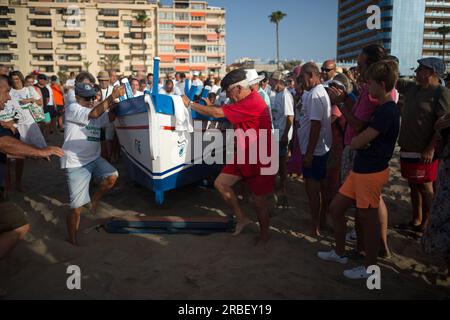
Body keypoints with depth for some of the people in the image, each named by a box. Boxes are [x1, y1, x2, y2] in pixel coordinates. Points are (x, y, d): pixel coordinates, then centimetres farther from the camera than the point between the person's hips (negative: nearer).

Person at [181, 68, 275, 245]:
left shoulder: (252, 103, -25)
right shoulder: (245, 101, 8)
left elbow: (217, 113, -25)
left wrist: (190, 104, -15)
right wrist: (209, 106, -1)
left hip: (259, 159, -9)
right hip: (243, 156, 9)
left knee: (258, 198, 4)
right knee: (220, 183, 3)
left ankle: (264, 234, 28)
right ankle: (241, 218, 17)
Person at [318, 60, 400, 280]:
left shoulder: (387, 111, -20)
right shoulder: (382, 108, 12)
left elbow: (357, 142, -24)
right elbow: (361, 129, 15)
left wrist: (355, 141, -3)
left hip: (371, 172, -10)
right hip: (360, 170, 10)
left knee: (368, 218, 4)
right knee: (335, 208, 15)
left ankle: (369, 268, 23)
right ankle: (340, 253, 33)